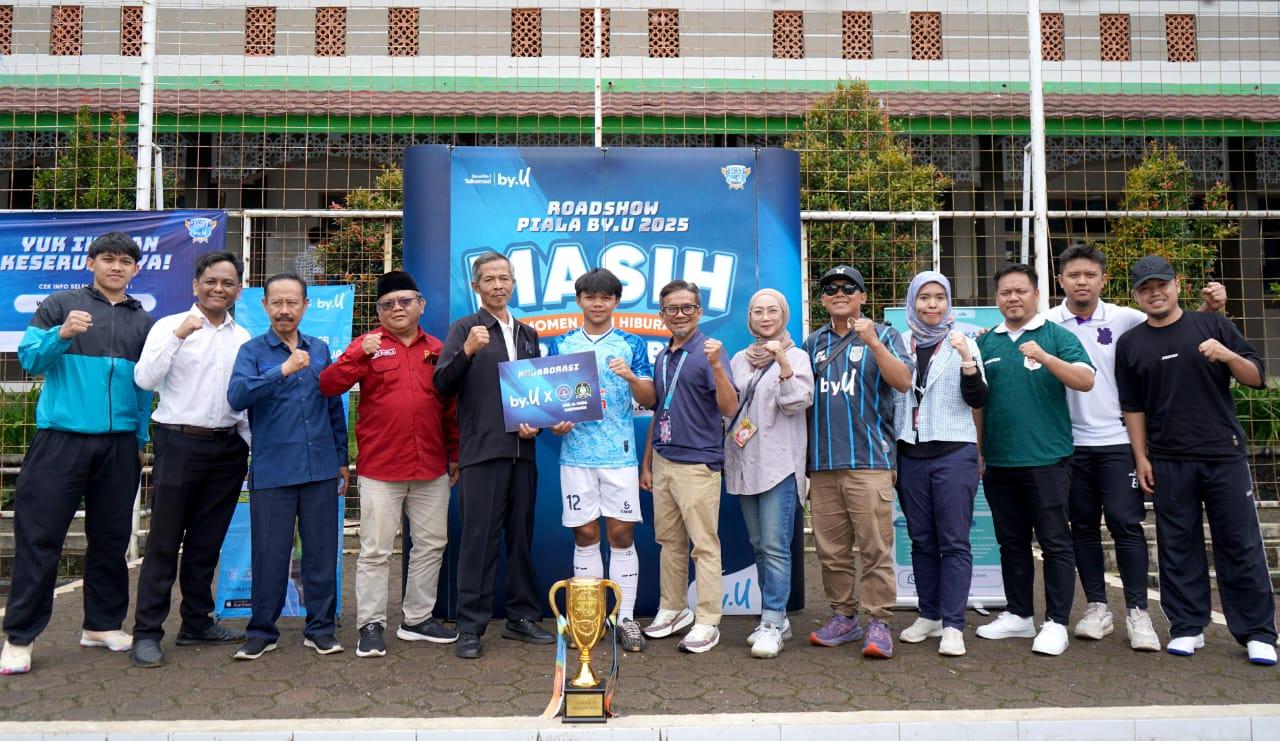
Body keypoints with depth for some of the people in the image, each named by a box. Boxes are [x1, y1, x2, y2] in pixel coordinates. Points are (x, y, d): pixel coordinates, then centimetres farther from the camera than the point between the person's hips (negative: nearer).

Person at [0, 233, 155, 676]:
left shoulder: (143, 322, 12)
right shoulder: (60, 306, 5)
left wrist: (143, 439, 10)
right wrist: (62, 333, -22)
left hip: (119, 444, 3)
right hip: (61, 438, -3)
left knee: (111, 537, 9)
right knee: (39, 536, -1)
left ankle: (103, 625, 21)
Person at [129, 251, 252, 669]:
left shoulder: (244, 338, 10)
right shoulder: (170, 326, -1)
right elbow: (145, 380, -13)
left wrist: (255, 443, 13)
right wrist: (178, 335, -20)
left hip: (228, 447, 4)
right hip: (180, 443, -4)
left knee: (206, 542, 12)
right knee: (164, 541, 0)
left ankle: (197, 623, 24)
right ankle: (147, 632, 8)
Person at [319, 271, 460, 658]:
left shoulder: (436, 349, 10)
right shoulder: (367, 345, 2)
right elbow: (328, 385, -10)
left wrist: (455, 455, 14)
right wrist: (360, 355, -23)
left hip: (432, 468, 4)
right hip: (380, 470, -4)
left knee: (431, 545, 12)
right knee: (375, 551, 1)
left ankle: (417, 619, 25)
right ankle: (371, 625, 13)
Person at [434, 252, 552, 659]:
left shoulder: (527, 334, 18)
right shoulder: (465, 329, 2)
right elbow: (443, 385, -8)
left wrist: (537, 423, 4)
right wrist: (467, 351, -24)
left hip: (522, 450, 5)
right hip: (481, 451, -5)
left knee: (522, 535, 11)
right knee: (479, 537, -3)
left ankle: (522, 618, 21)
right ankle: (470, 627, 6)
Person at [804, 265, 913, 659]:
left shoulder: (882, 335, 5)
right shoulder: (813, 343, 17)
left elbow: (903, 381, -9)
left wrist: (873, 343, -18)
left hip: (869, 460, -4)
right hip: (822, 462, 5)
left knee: (875, 546, -5)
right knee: (831, 549, 9)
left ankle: (877, 622, 3)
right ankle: (843, 616, 20)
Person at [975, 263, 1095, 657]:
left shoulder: (1057, 336, 0)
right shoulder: (986, 342, 12)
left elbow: (1086, 380, -13)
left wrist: (1045, 357, -28)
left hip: (1046, 459, -4)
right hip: (998, 461, 5)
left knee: (1055, 543, 1)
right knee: (1011, 542, 13)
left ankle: (1056, 623, 9)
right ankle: (1018, 615, 24)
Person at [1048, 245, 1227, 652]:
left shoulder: (1123, 318, 0)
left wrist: (1208, 308, -13)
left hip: (1117, 439, -1)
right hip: (1071, 442, 1)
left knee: (1125, 523, -2)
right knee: (1083, 526, 8)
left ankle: (1137, 611, 9)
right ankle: (1097, 607, 20)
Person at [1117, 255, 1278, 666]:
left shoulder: (1213, 325, 4)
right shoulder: (1130, 343, 6)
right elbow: (1133, 406, 9)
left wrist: (1229, 356, -16)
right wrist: (1141, 457, 4)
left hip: (1225, 454, -1)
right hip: (1168, 461, 1)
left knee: (1241, 545, 3)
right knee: (1178, 547, 6)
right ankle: (1187, 627, 16)